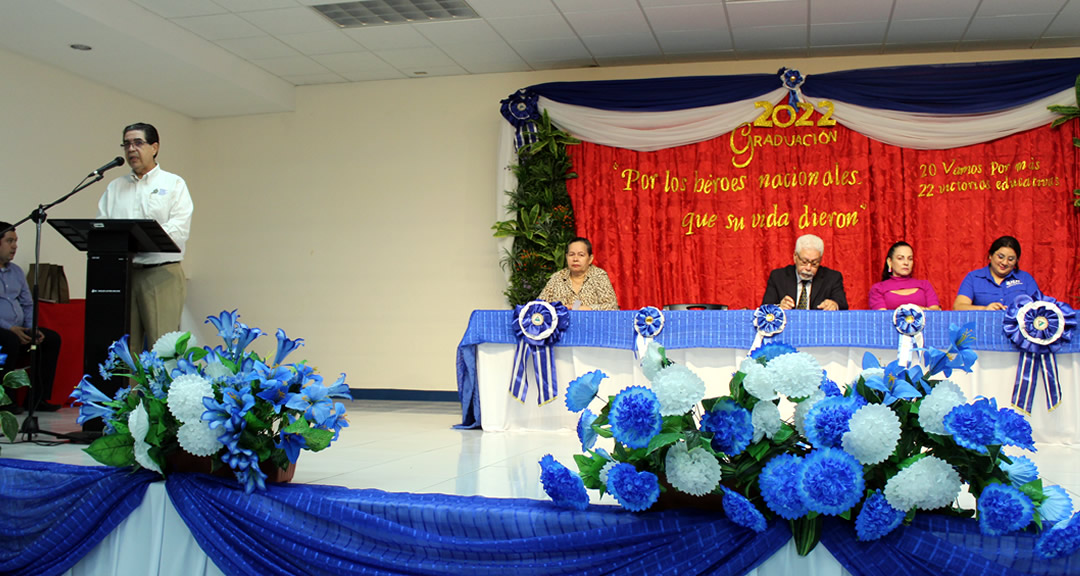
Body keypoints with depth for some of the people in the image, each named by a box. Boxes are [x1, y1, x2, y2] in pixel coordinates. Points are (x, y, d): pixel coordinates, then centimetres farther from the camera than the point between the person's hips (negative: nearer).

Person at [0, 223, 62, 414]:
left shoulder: (16, 271, 18)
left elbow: (28, 305, 20)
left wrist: (32, 329, 1)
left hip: (18, 330, 8)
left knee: (52, 339, -9)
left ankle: (37, 398, -7)